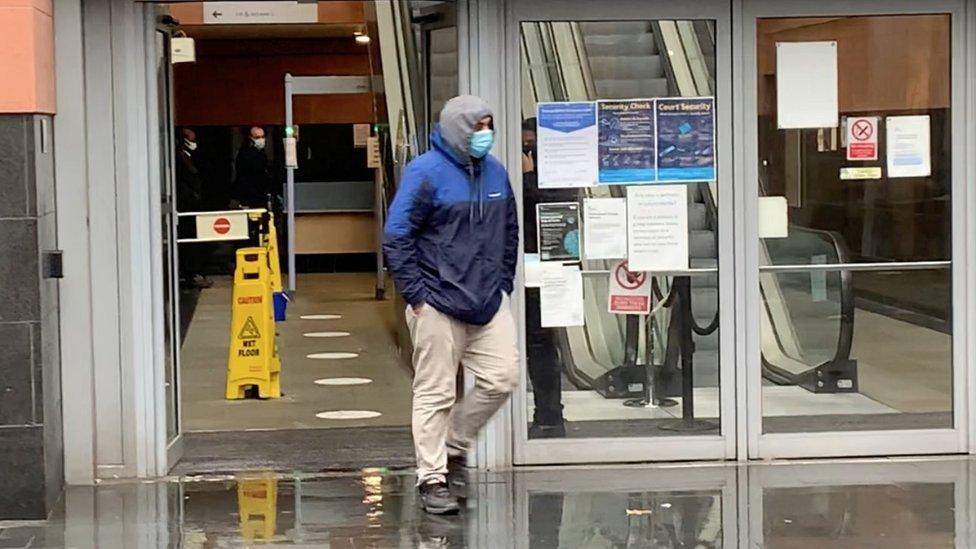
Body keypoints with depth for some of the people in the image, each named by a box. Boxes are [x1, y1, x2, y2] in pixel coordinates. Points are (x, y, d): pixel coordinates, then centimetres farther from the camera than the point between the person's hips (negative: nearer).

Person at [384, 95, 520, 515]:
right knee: (435, 393, -1)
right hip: (438, 304, -6)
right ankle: (433, 479, 8)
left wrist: (504, 282, 14)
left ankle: (454, 445, 21)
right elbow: (396, 236, -12)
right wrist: (415, 294, -13)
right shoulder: (426, 173, -10)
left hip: (489, 302, 6)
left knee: (502, 377, 0)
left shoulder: (494, 172, 11)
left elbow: (509, 231, 22)